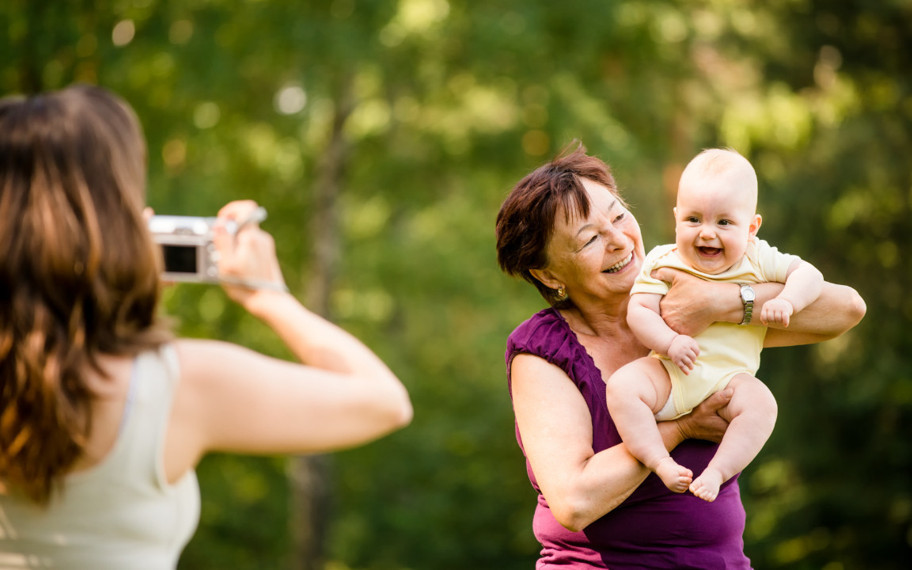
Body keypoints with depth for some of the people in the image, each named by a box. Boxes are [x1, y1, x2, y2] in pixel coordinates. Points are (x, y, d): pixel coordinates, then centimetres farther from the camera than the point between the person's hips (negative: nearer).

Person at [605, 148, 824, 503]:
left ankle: (717, 471, -23)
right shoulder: (662, 262, 2)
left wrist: (786, 301, -15)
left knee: (761, 404, -30)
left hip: (730, 376, 0)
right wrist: (669, 342, -23)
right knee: (622, 386, -27)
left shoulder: (757, 260, 5)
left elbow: (809, 274, 6)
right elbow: (639, 311, -5)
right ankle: (660, 462, -23)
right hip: (668, 374, 0)